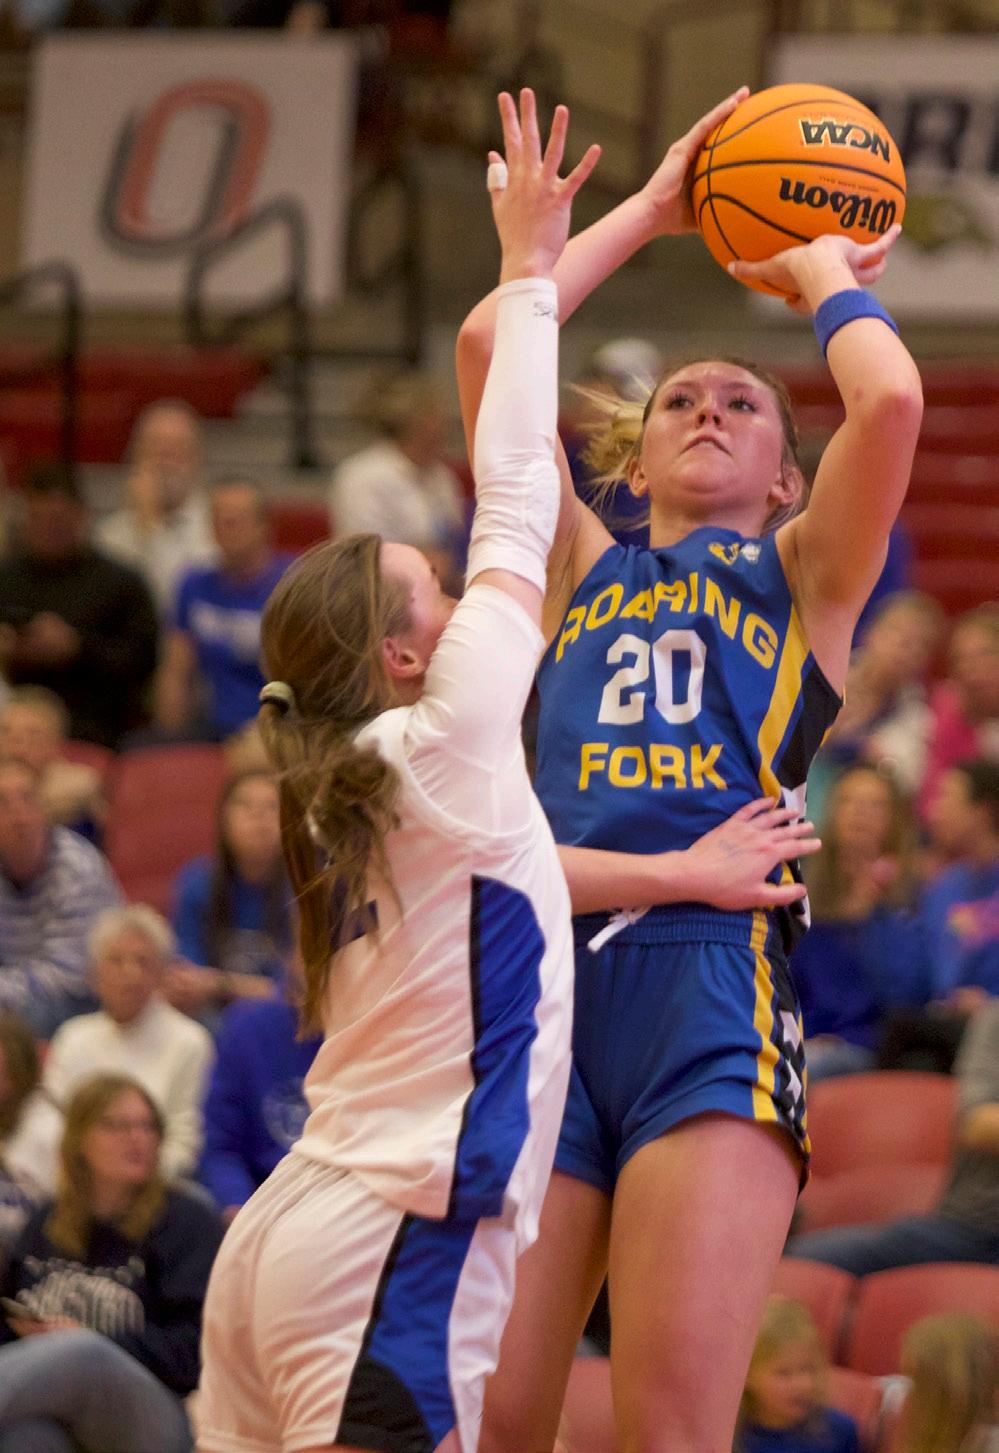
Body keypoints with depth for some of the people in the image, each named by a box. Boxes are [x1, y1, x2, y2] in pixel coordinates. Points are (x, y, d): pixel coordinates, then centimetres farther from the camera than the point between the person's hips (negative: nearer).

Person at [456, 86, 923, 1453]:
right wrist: (649, 211, 25)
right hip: (539, 972, 3)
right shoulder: (582, 569, 25)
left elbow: (890, 400, -1)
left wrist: (822, 273, 19)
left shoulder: (802, 573, 19)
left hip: (713, 987, -3)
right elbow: (486, 348, 15)